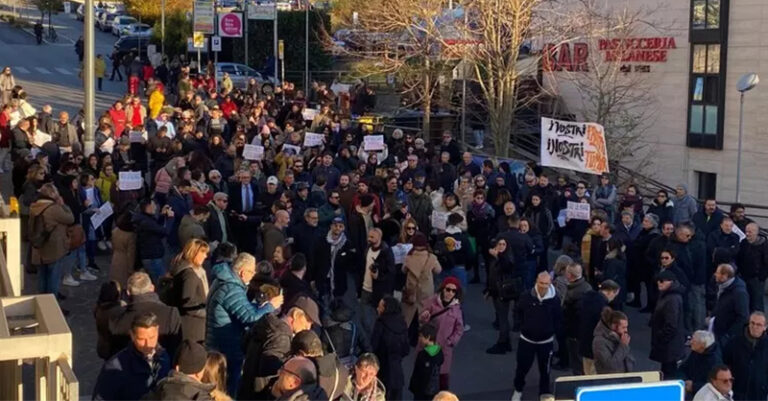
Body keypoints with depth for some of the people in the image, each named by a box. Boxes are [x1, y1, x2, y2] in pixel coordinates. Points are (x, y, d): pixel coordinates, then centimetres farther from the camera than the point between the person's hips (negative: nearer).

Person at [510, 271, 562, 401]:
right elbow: (517, 312, 3)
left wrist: (552, 331, -2)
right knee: (522, 367, 13)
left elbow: (558, 318, 2)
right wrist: (523, 326, 0)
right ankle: (518, 390, 37)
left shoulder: (555, 300, -15)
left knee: (544, 370, 13)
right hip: (527, 339, 0)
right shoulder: (526, 296, -16)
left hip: (546, 341, 0)